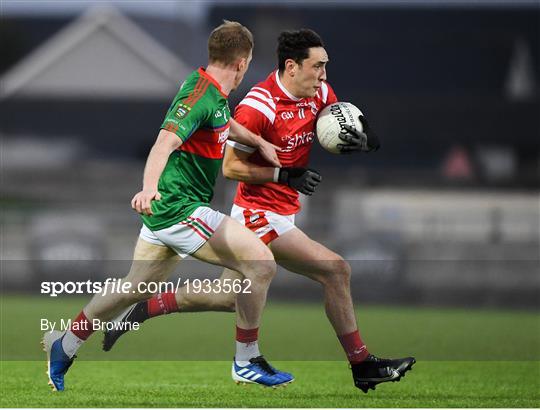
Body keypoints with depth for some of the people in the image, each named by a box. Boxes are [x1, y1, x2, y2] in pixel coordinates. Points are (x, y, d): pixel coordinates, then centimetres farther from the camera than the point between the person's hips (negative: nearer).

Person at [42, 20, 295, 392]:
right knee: (260, 261, -15)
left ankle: (64, 347, 31)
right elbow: (166, 142, -35)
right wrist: (149, 187, -48)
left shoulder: (213, 92, 10)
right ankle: (247, 360, -4)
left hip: (165, 209, 10)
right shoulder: (200, 94, -20)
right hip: (180, 209, -10)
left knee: (134, 290, 20)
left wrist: (259, 142, 37)